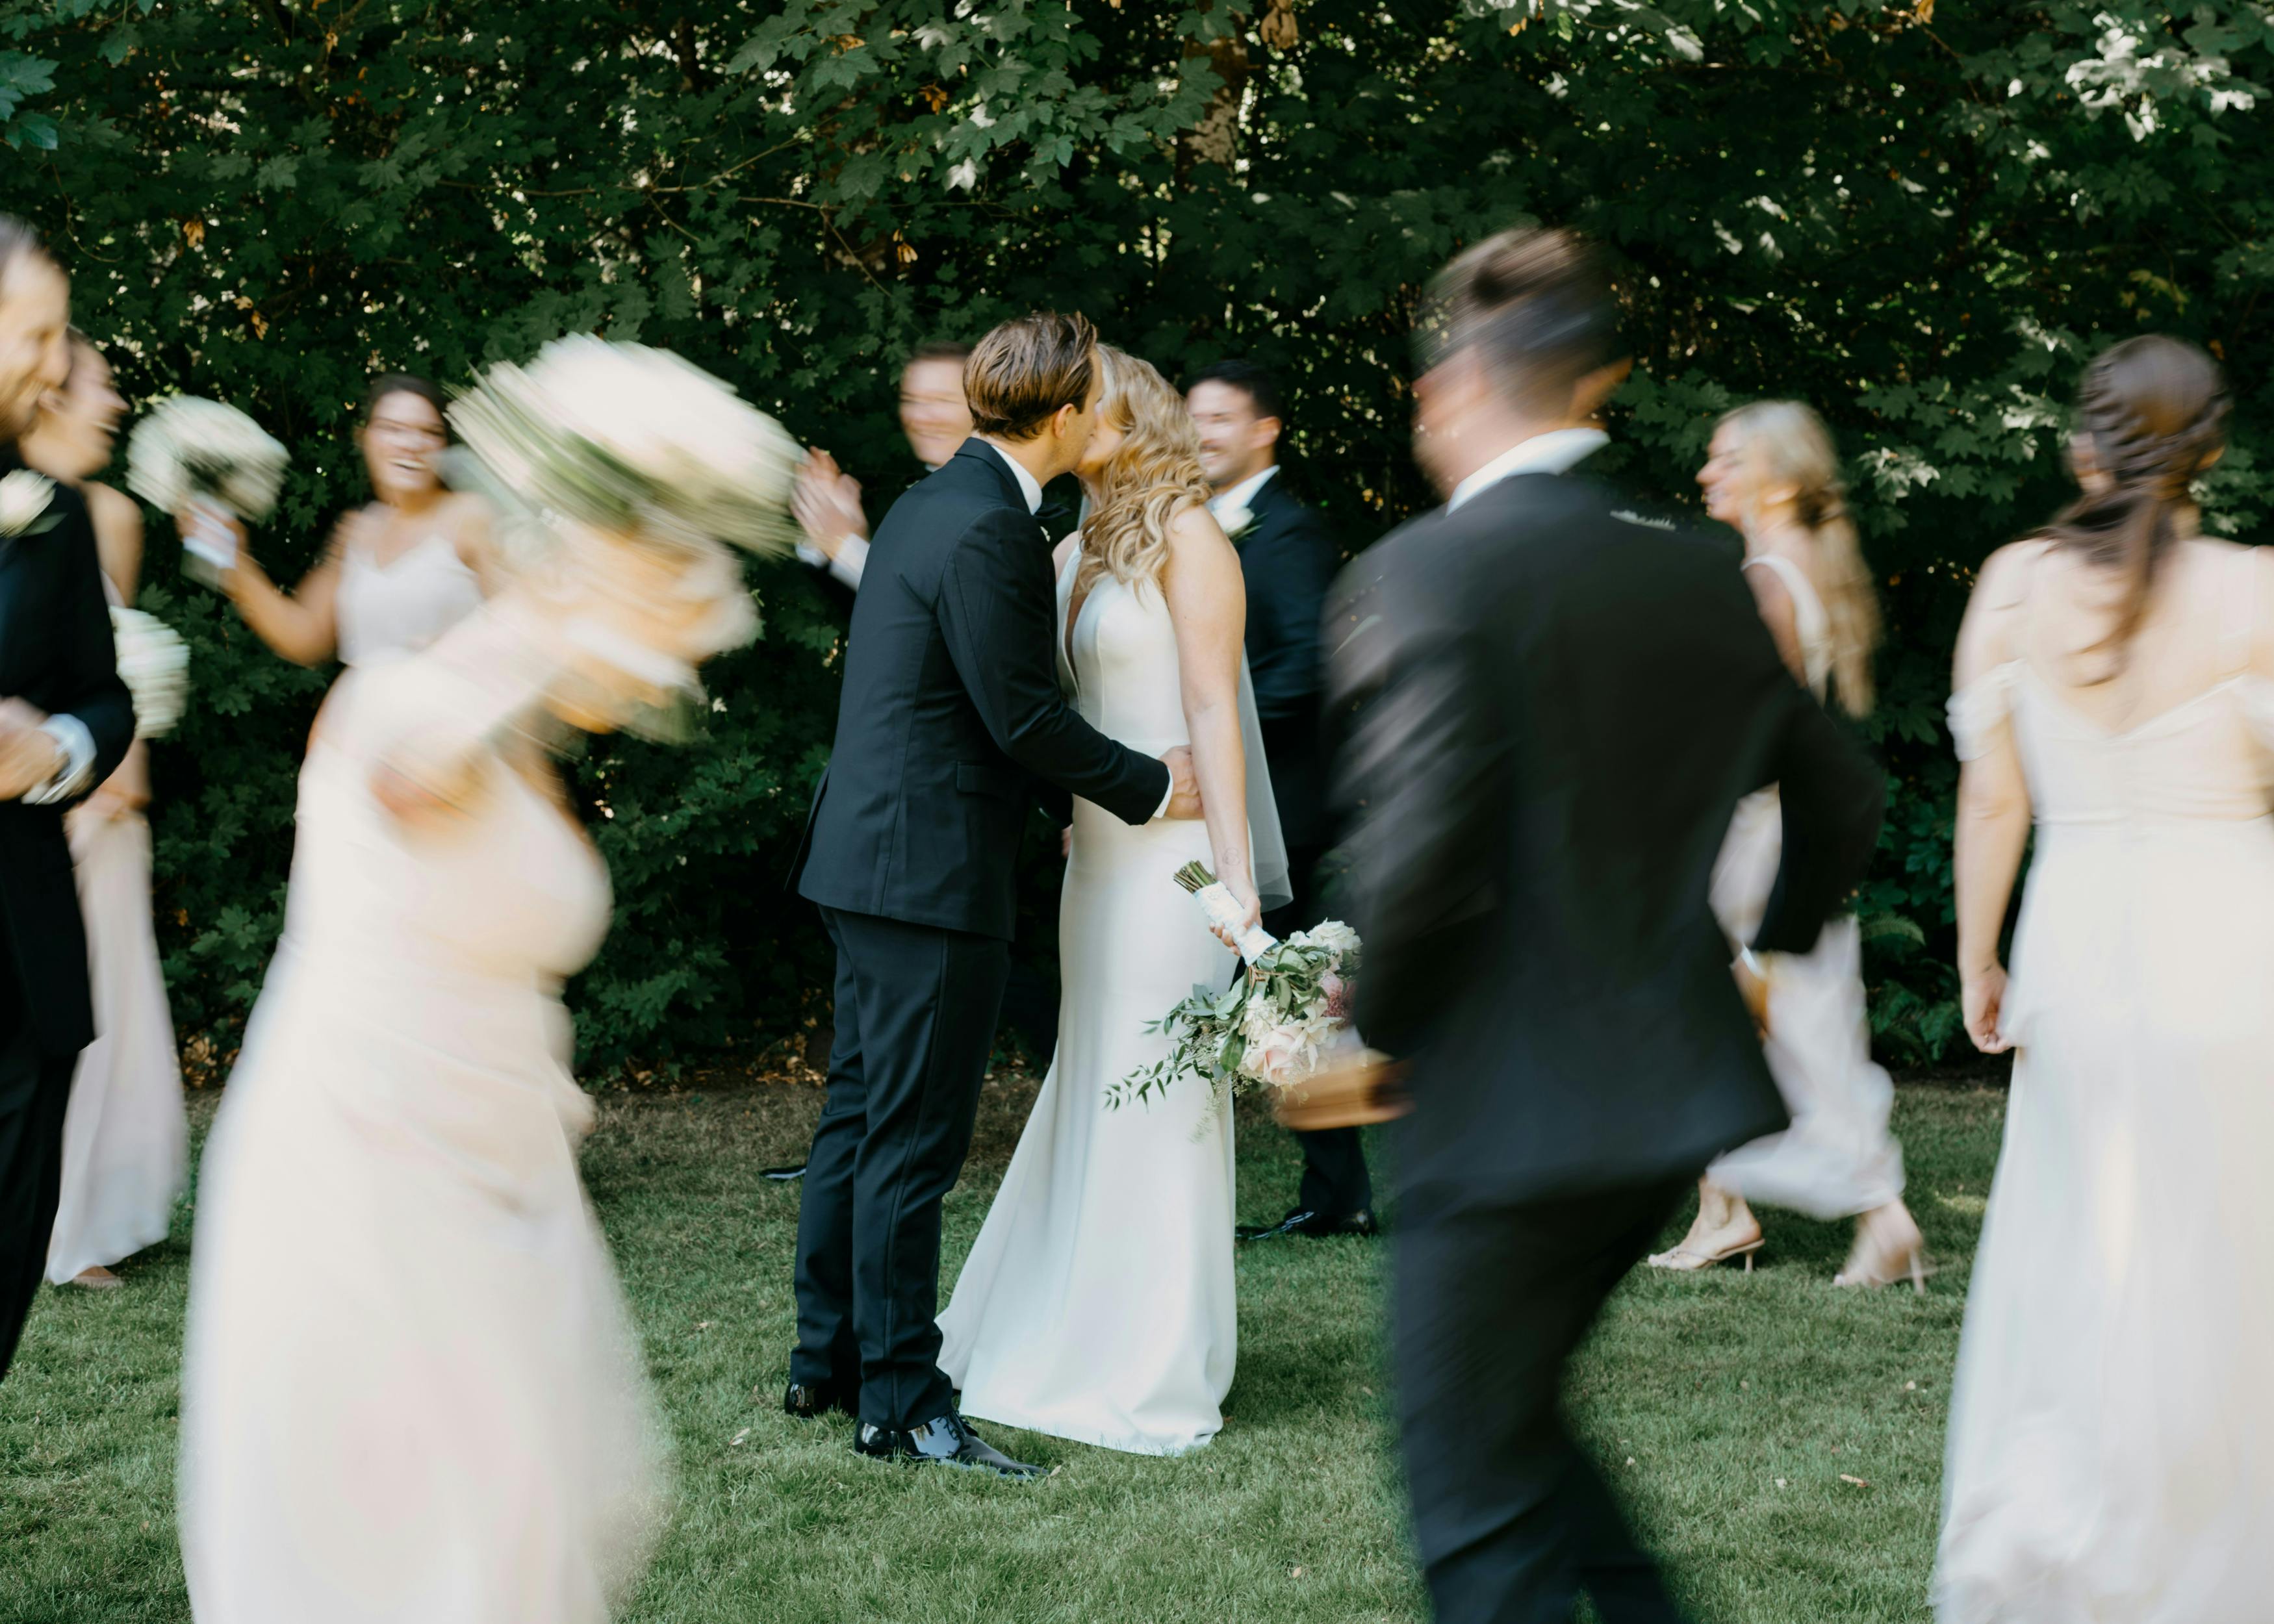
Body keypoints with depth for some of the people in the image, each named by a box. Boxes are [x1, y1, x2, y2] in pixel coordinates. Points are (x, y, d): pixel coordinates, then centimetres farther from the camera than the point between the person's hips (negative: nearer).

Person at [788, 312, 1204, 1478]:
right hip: (932, 871, -11)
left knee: (859, 1117, 16)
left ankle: (826, 1359, 26)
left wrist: (1080, 791, 22)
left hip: (870, 858, 11)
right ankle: (902, 1405, 1)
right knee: (913, 1143, -5)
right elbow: (1022, 716, -17)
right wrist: (1153, 789, -5)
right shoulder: (988, 531, -18)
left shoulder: (935, 504, 14)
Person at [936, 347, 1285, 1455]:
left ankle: (1157, 1373, 3)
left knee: (1159, 1095, -4)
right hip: (1097, 851, 8)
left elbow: (1212, 709, -13)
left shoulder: (1186, 538, -7)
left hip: (1172, 852, -8)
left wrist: (1234, 875, -18)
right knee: (1091, 1088, 12)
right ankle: (1066, 1335, 21)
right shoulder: (1075, 556, 15)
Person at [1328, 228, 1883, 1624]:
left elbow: (1422, 849, -23)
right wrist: (1773, 952, 31)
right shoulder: (1699, 573, 7)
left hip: (1511, 1105, -7)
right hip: (1676, 1083, 7)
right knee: (1512, 1416, 24)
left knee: (1482, 1507, 4)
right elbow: (1844, 799, 16)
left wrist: (1374, 1031, -7)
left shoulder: (1421, 573, -13)